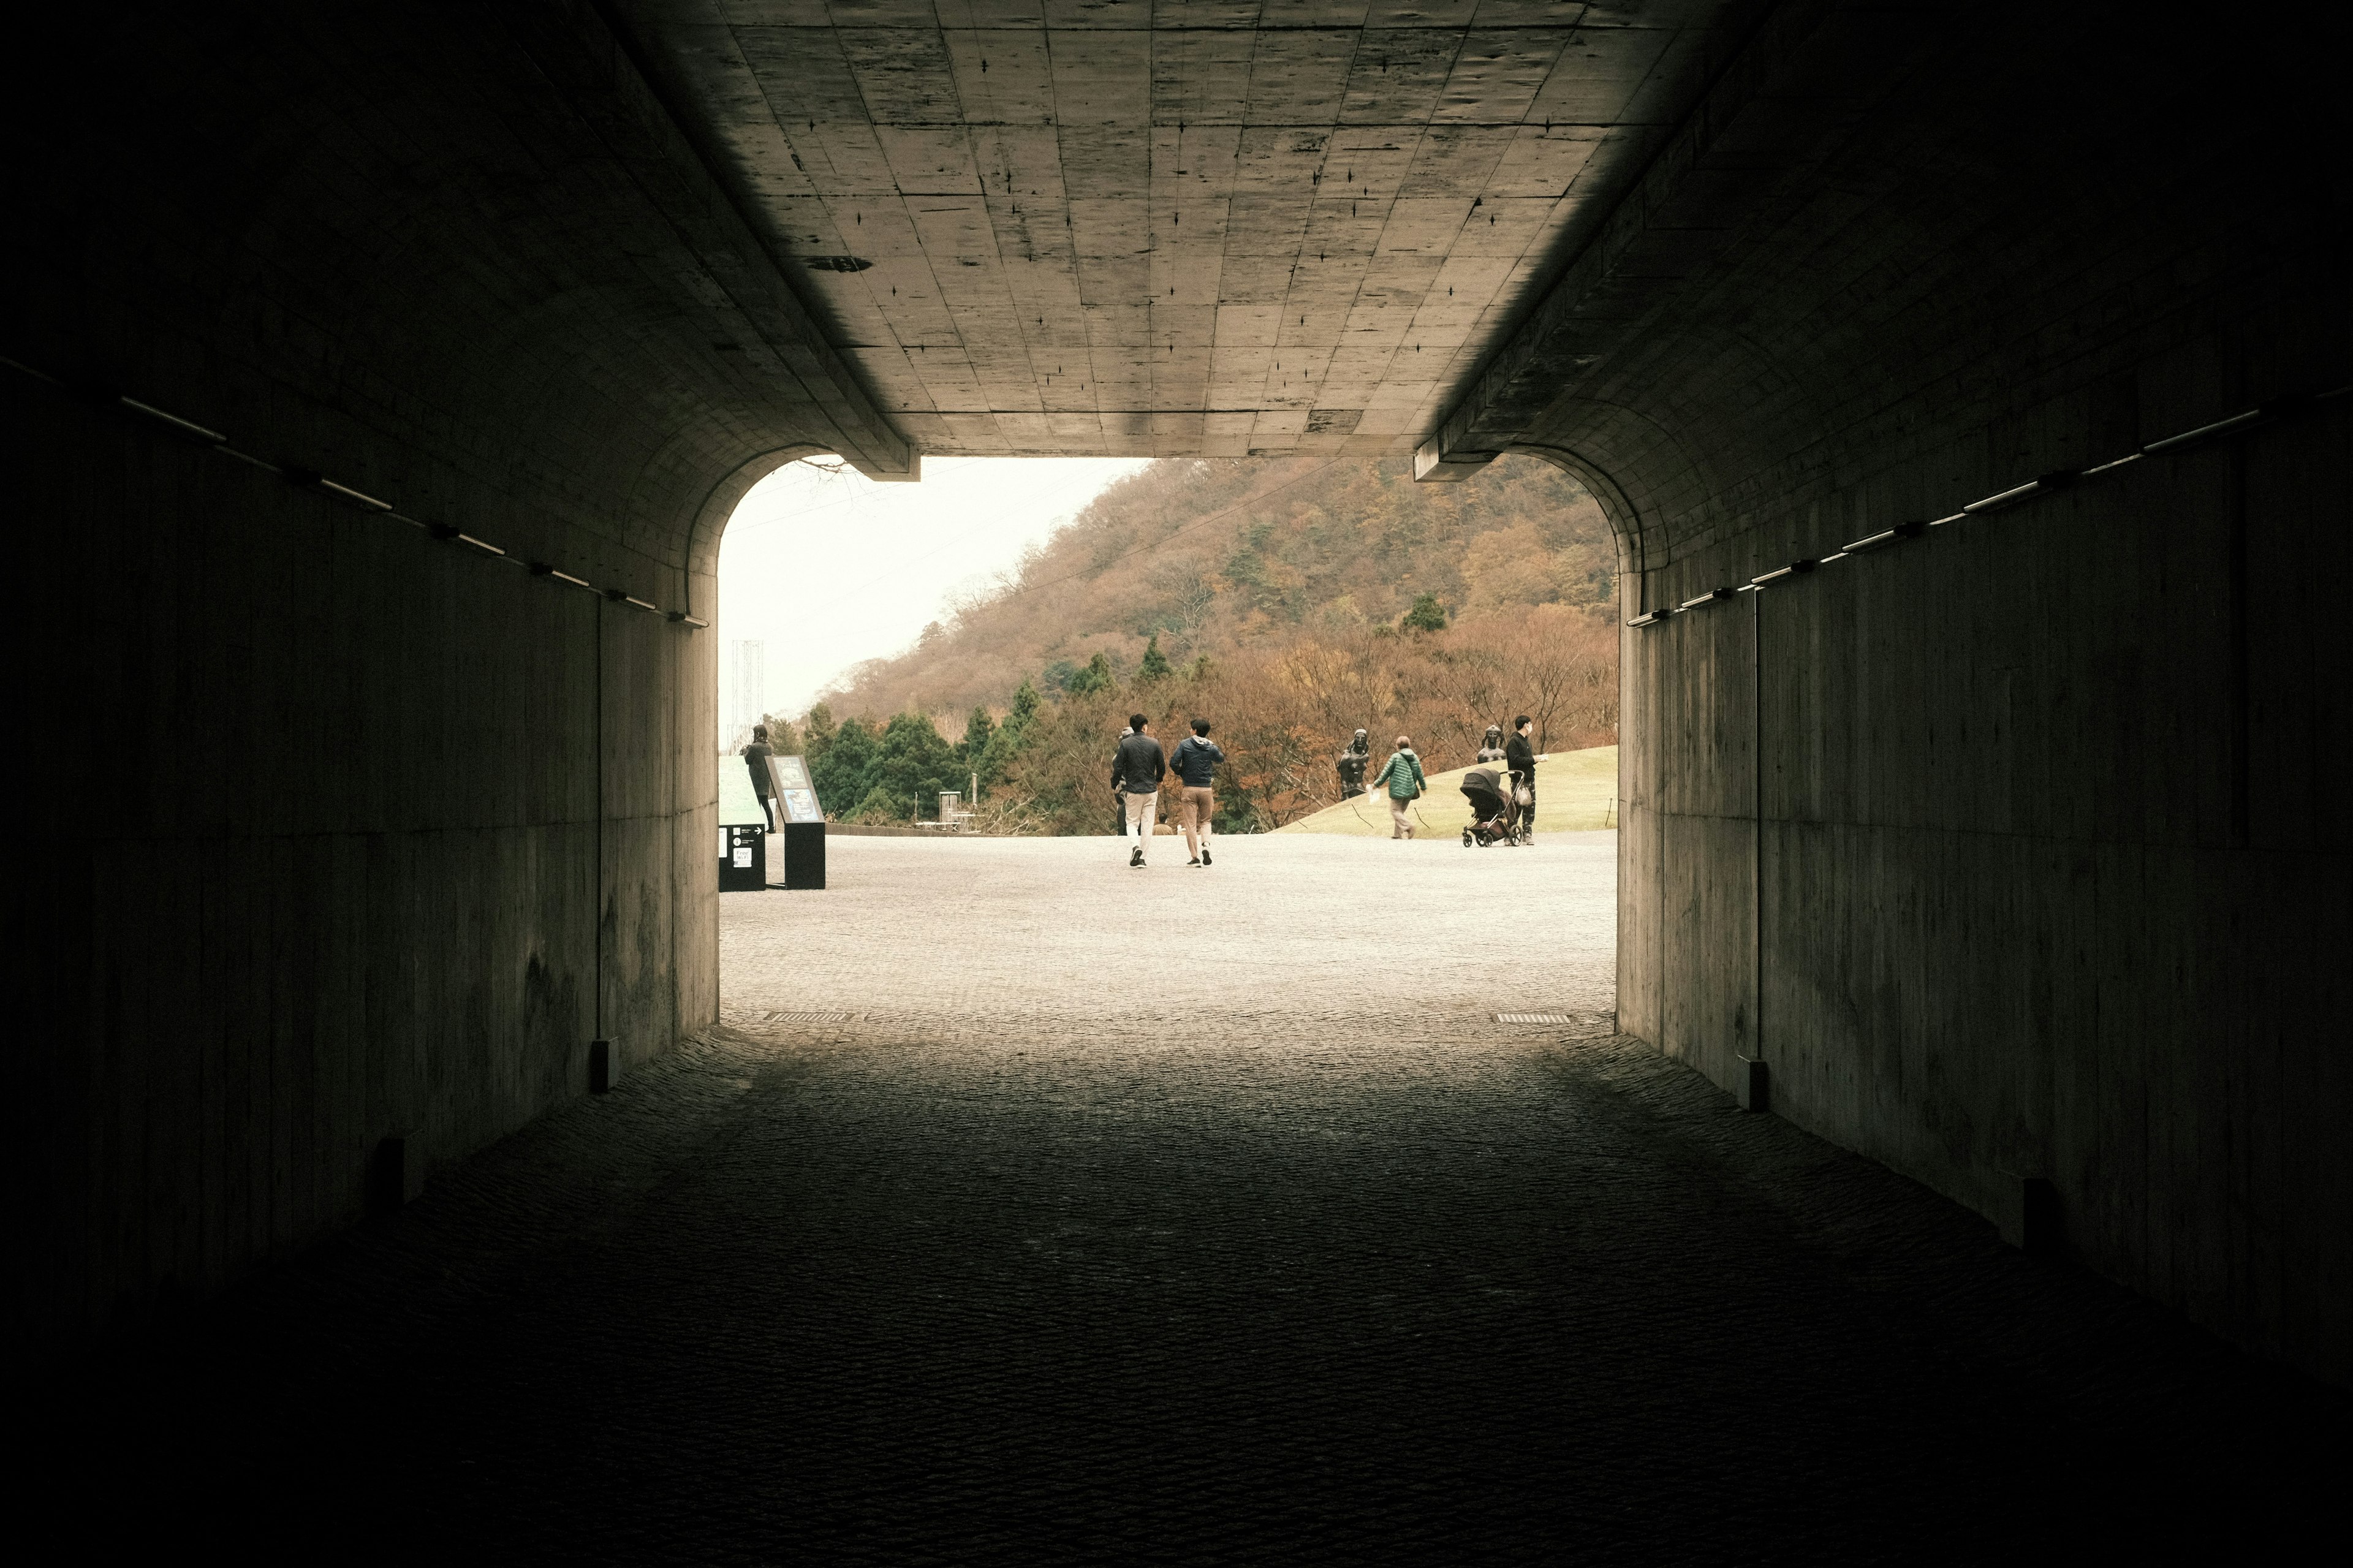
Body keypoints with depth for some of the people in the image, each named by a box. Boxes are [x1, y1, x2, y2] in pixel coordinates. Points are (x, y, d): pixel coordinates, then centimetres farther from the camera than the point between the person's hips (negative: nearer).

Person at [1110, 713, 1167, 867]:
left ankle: (1136, 846, -15)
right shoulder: (1154, 744, -3)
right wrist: (1158, 779, 24)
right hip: (1151, 790, 1)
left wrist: (1115, 785, 9)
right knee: (1147, 824, 7)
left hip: (1132, 790, -1)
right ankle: (1142, 857, 5)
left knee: (1132, 822, 11)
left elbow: (1118, 767, -7)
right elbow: (1162, 767, 3)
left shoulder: (1125, 744, -6)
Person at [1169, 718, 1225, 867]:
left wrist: (1181, 773, 7)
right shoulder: (1211, 747, 0)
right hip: (1206, 789, 2)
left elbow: (1173, 762, -12)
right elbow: (1221, 759, 19)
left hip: (1189, 789, -2)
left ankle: (1195, 857, -2)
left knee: (1190, 824, 2)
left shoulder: (1185, 744, -5)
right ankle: (1206, 845, -8)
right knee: (1205, 821, 18)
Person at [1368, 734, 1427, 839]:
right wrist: (1423, 787, 29)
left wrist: (1377, 784, 7)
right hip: (1410, 790, 6)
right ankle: (1397, 834, 14)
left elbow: (1386, 772, -4)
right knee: (1401, 811, 16)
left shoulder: (1395, 757, -8)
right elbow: (1420, 774, 13)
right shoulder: (1415, 758, 7)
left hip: (1398, 790, -6)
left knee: (1395, 810, 1)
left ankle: (1407, 826, -24)